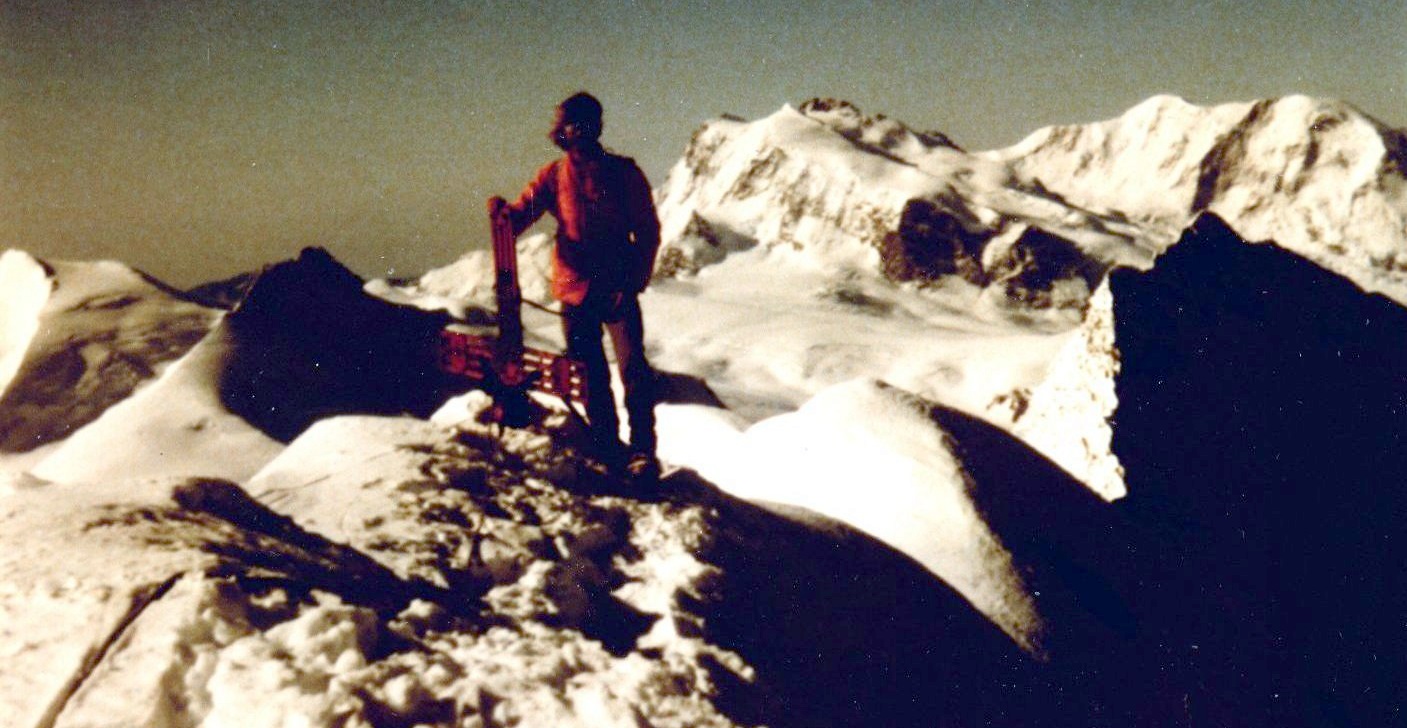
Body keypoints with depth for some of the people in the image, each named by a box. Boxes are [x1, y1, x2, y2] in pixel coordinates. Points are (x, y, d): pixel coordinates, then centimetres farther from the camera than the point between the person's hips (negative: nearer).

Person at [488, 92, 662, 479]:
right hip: (575, 289, 3)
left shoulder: (623, 171, 0)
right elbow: (523, 212, 0)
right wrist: (505, 212, -24)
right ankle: (607, 446, 20)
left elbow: (648, 229, -1)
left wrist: (635, 280, -11)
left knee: (634, 367, -10)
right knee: (591, 374, 8)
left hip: (618, 289, -2)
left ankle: (643, 450, -5)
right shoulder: (554, 175, 7)